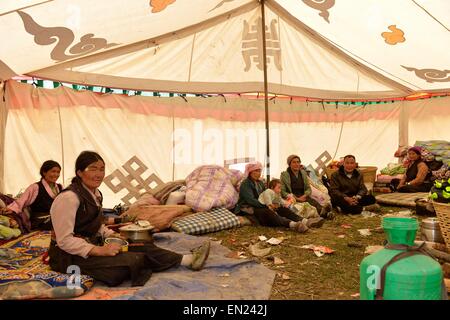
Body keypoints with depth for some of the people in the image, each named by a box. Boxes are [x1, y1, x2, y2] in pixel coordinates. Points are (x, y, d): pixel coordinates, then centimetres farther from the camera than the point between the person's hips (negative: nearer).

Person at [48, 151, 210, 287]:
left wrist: (111, 235, 2)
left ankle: (188, 259, -5)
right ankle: (187, 260, -13)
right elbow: (64, 240, -23)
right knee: (134, 259, -24)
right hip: (71, 256, -8)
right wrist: (100, 250, -26)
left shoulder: (95, 193, 7)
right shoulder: (69, 197, -21)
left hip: (92, 246, 8)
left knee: (143, 248, -9)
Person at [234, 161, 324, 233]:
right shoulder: (245, 184, -4)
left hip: (261, 206, 8)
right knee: (267, 212, -37)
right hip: (248, 209, -8)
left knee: (281, 208, -17)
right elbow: (250, 200, -17)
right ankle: (292, 224, -62)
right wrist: (267, 206, -22)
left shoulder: (260, 183, 23)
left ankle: (304, 221, -39)